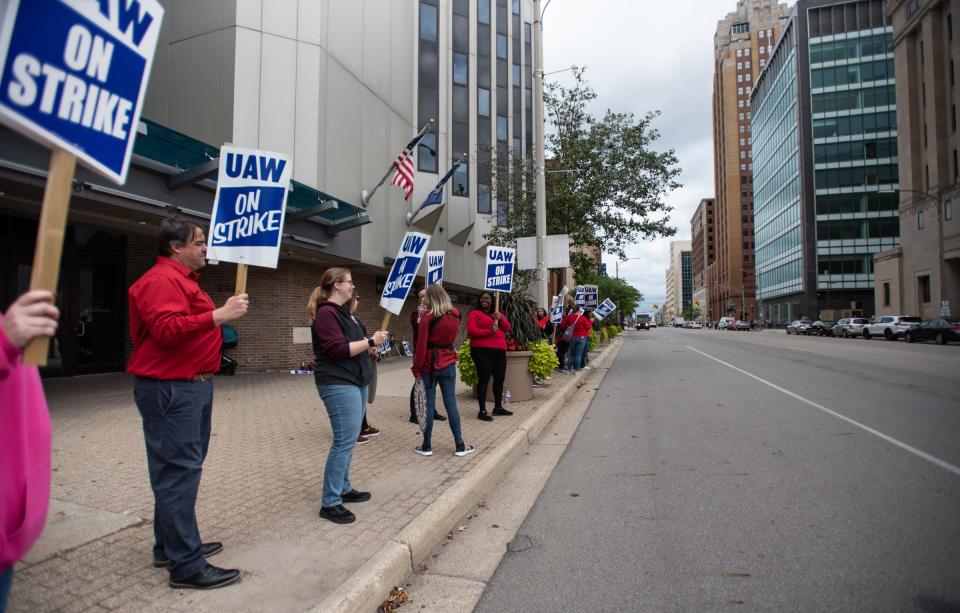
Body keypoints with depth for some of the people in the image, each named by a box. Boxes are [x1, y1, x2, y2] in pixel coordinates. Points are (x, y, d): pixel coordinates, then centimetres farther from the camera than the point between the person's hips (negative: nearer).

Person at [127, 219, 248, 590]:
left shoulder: (183, 280, 21)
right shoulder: (162, 280, -14)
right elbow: (167, 329, -28)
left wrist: (223, 315, 17)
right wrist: (219, 315, -31)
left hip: (190, 386, 11)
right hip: (170, 389, -11)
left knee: (179, 470, 17)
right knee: (179, 473, -8)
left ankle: (170, 546, 29)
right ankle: (187, 566, -2)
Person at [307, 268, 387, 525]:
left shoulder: (342, 311, 19)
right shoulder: (326, 313, -12)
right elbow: (338, 349, -21)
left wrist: (372, 341, 12)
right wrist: (371, 342, -17)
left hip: (355, 383, 10)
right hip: (339, 385, -10)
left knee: (349, 439, 15)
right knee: (344, 441, -10)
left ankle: (344, 489, 26)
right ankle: (330, 503, -2)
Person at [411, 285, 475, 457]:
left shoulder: (428, 317, -11)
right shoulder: (455, 316, 2)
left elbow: (421, 344, -13)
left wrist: (416, 368, -7)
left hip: (429, 365, -3)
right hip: (448, 364, 3)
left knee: (429, 404, 3)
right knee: (451, 404, 7)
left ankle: (426, 446, 10)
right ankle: (459, 446, 9)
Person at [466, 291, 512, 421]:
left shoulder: (498, 314, 21)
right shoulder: (474, 314, 1)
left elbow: (507, 328, 13)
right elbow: (471, 331, -11)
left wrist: (501, 320, -6)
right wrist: (488, 331, -21)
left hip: (500, 351, 7)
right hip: (482, 351, -7)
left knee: (499, 379, 11)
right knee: (484, 379, -6)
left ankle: (498, 407, 23)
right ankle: (482, 411, -3)